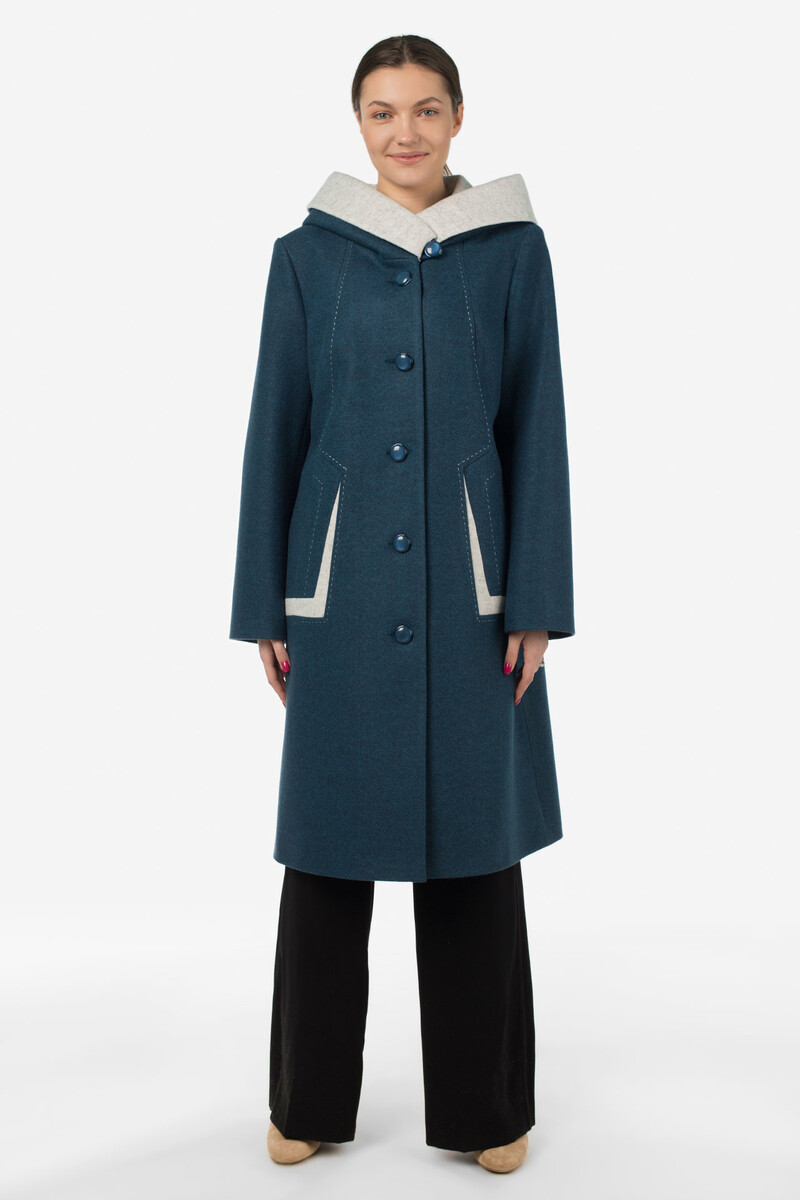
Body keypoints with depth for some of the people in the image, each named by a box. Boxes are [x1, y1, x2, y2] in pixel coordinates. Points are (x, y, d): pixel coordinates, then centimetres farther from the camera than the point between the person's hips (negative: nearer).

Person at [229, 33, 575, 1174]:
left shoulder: (513, 248, 4)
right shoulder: (307, 255, 5)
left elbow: (538, 428, 2)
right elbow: (274, 433, 5)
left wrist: (537, 601, -4)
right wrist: (262, 604, 2)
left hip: (469, 581, 0)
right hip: (340, 582, 1)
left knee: (475, 830, 6)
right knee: (330, 834, 7)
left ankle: (485, 1103, 24)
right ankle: (311, 1097, 26)